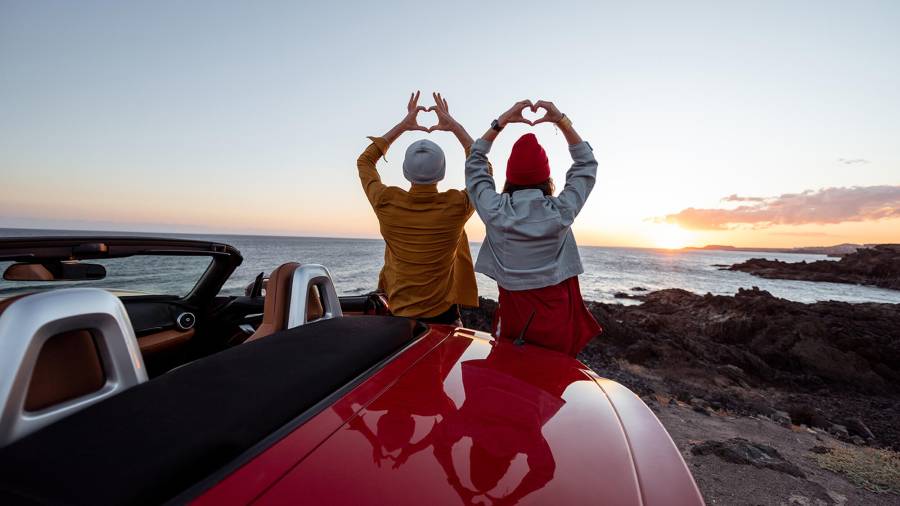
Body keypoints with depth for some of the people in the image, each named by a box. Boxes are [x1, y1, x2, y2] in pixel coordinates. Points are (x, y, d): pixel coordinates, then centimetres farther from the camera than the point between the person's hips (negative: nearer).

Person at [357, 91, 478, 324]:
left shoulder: (386, 204, -17)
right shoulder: (457, 207, -19)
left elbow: (364, 161, 5)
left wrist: (402, 126, 6)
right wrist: (455, 126, 3)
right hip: (443, 315, -1)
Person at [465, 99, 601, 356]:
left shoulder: (495, 211, -12)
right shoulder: (561, 212, -11)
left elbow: (474, 164, 5)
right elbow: (587, 164, 6)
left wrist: (501, 121, 5)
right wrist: (562, 121, 3)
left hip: (514, 317, 0)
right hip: (557, 320, 0)